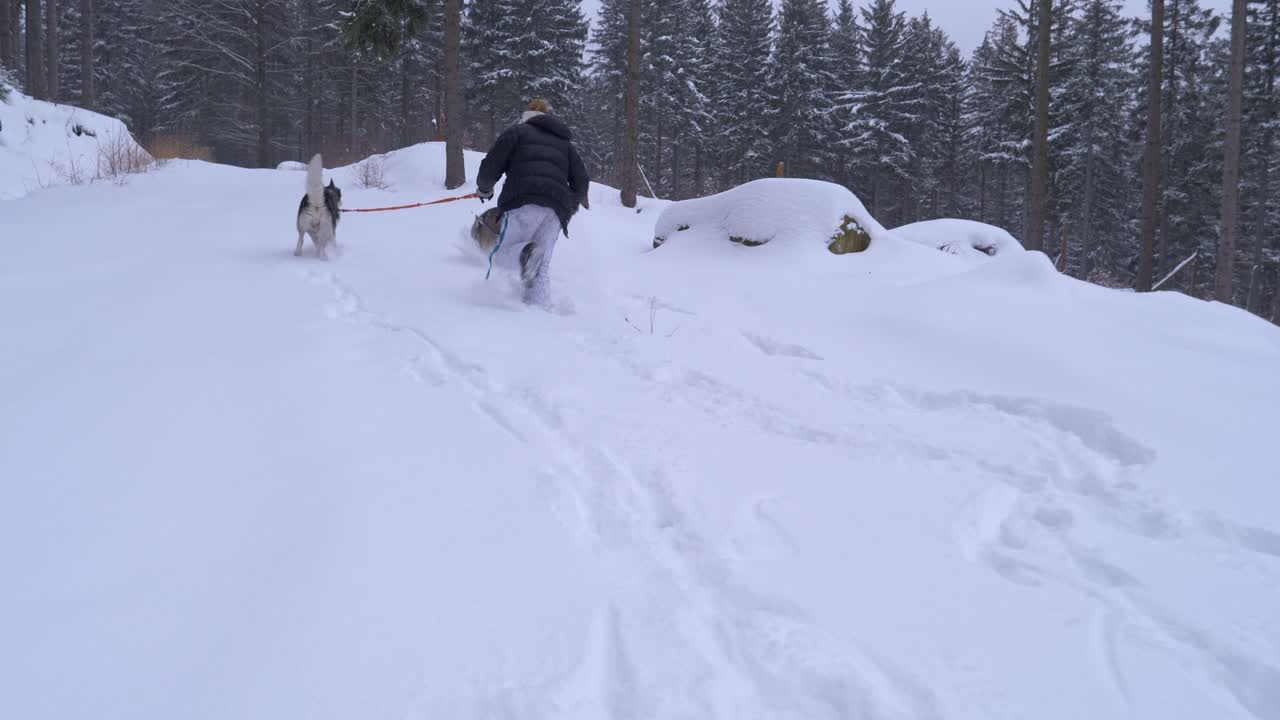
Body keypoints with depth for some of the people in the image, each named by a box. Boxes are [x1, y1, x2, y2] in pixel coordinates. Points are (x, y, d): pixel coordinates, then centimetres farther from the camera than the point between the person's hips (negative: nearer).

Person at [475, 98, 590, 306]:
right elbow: (582, 182, 19)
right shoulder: (565, 142, 29)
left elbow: (491, 166, 8)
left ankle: (526, 253, -30)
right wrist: (570, 208, 35)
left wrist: (484, 189, 27)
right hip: (557, 209, 4)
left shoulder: (518, 131, 18)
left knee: (501, 254, 1)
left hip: (524, 202, -4)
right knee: (542, 268, 7)